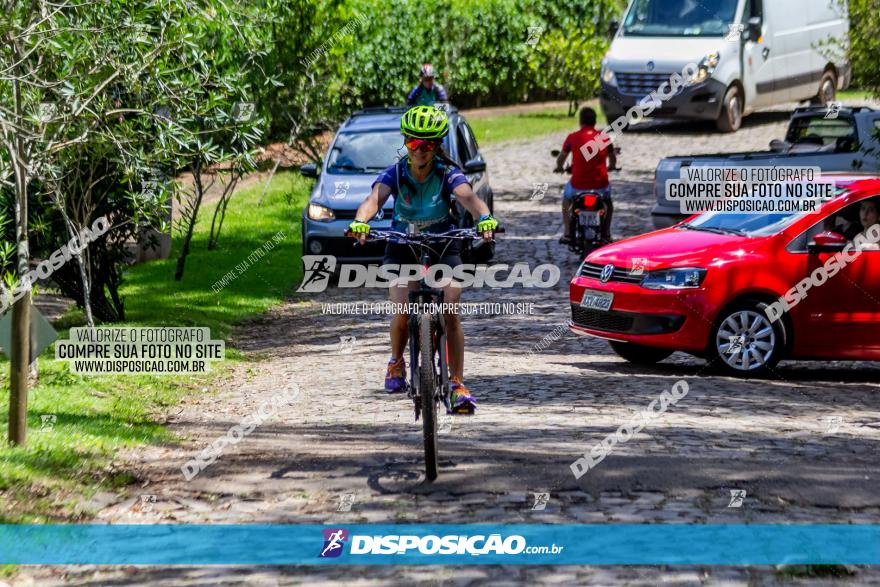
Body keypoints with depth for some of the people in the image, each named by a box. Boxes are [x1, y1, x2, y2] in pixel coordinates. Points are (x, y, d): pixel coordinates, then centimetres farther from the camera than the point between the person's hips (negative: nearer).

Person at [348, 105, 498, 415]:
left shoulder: (448, 174, -16)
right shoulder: (395, 174, -15)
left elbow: (468, 197, -35)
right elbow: (375, 198, -33)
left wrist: (484, 217, -58)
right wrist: (360, 220, -56)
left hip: (444, 247, 0)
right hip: (403, 249, 0)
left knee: (450, 313, -15)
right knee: (401, 312, -17)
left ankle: (457, 383, -7)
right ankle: (396, 362, 14)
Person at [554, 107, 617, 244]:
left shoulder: (573, 137, -1)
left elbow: (561, 158, 9)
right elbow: (613, 158, 20)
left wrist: (559, 168, 32)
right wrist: (612, 167, 42)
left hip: (578, 185, -1)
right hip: (600, 185, 1)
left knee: (566, 200, 30)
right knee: (608, 203, 34)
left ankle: (567, 234, 23)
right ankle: (606, 234, 28)